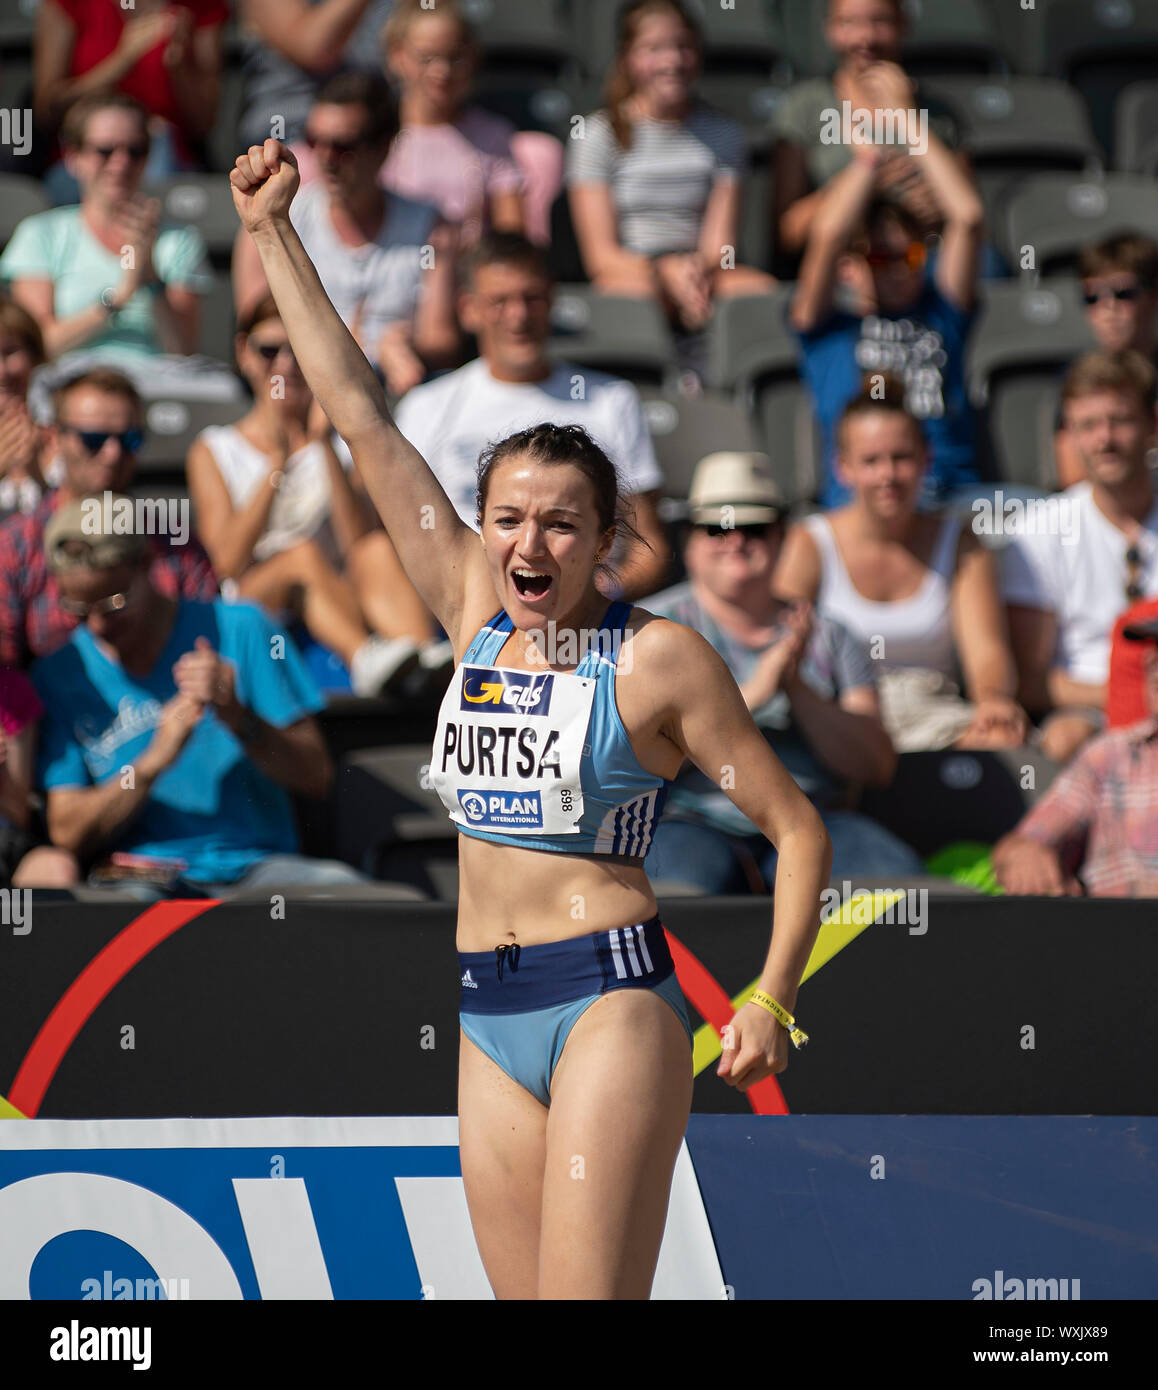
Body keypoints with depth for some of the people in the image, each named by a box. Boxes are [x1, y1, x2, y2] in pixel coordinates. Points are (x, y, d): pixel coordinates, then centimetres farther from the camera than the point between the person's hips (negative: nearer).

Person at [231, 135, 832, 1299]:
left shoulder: (656, 658, -4)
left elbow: (795, 827, -1)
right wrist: (271, 231, 13)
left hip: (611, 1000, -6)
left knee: (587, 1300, -15)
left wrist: (771, 1001, -11)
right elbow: (361, 417, 12)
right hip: (490, 1021, 6)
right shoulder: (472, 613, 10)